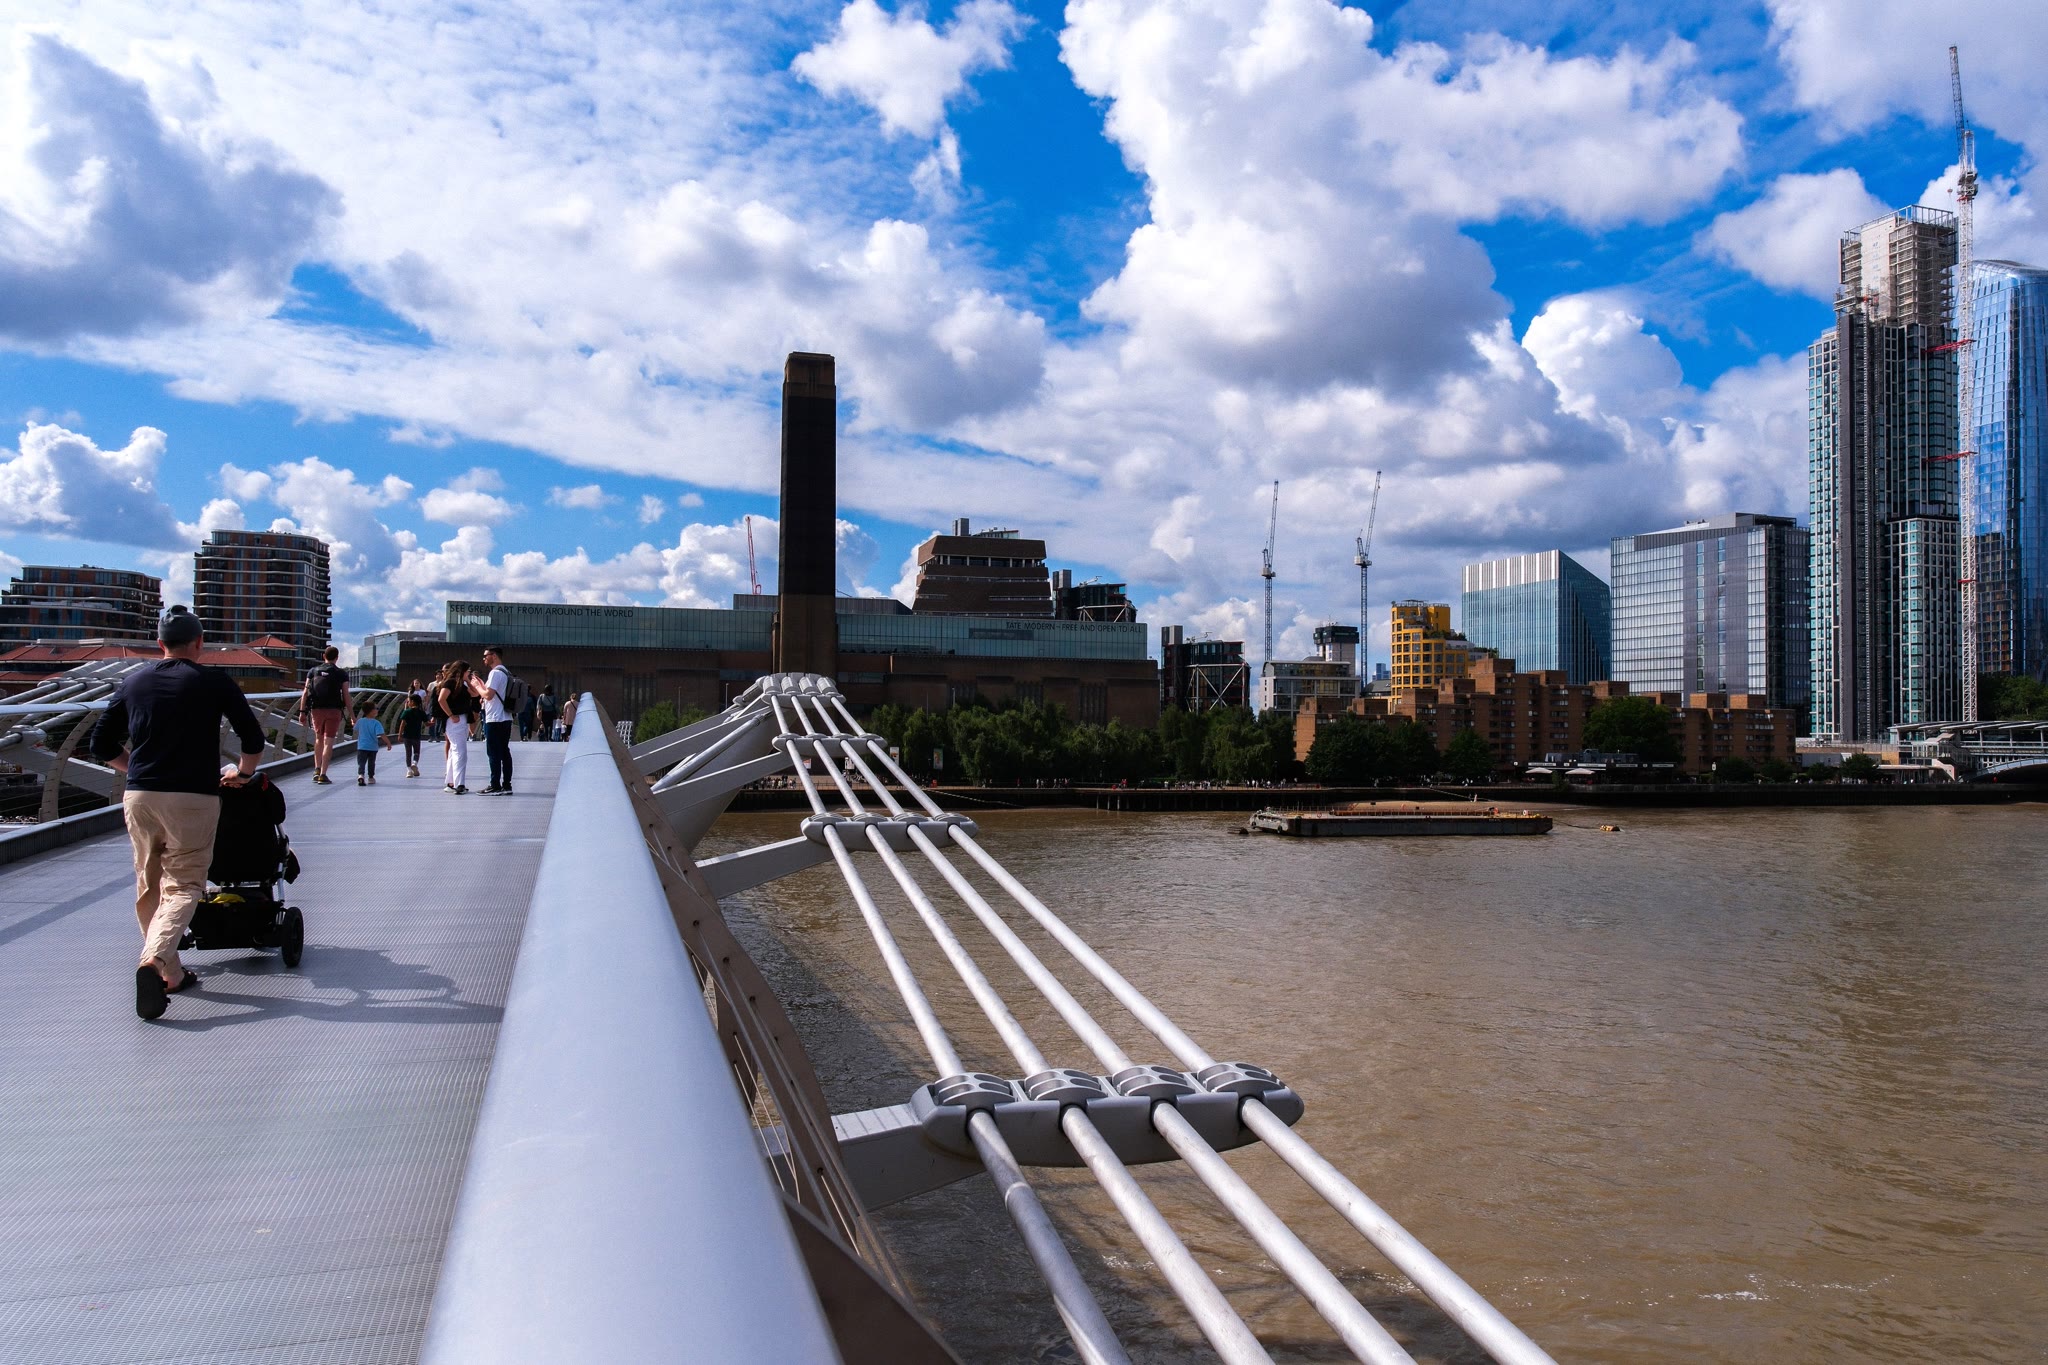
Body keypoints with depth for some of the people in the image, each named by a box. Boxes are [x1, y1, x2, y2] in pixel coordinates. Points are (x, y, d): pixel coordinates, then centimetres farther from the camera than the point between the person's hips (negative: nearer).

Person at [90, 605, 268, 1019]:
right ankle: (155, 959, -25)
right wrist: (241, 774, 21)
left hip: (139, 797, 4)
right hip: (193, 799, -4)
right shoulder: (214, 682, 2)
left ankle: (172, 974, 18)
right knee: (183, 885, -2)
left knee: (149, 885, 15)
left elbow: (103, 745, 14)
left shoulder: (134, 681, 12)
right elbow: (254, 741, 4)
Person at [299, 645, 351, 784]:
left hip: (316, 710, 3)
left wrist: (302, 711, 3)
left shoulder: (313, 671, 6)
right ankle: (323, 774, -6)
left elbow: (305, 692, 1)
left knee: (318, 738, 21)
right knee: (328, 741, -1)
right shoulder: (341, 673, 0)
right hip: (334, 710, -3)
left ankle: (317, 769, 13)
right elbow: (346, 695, -4)